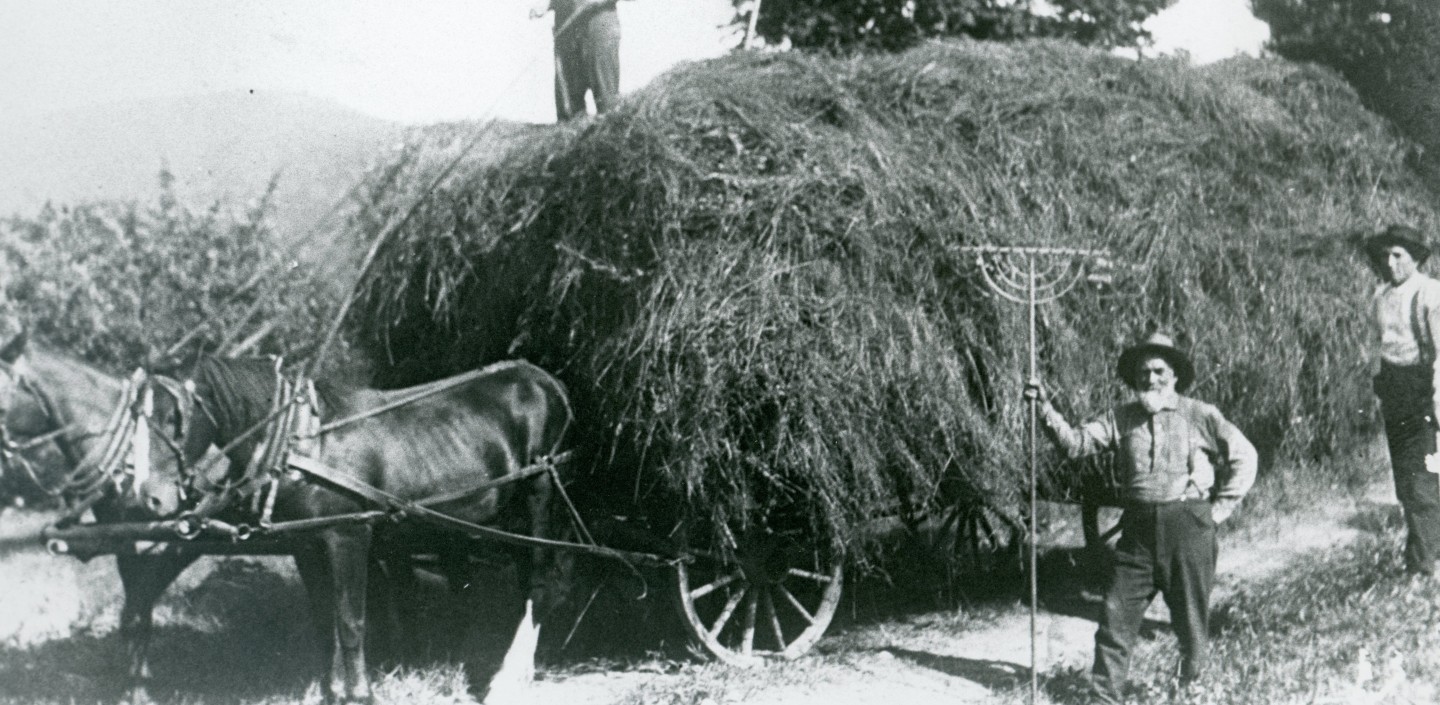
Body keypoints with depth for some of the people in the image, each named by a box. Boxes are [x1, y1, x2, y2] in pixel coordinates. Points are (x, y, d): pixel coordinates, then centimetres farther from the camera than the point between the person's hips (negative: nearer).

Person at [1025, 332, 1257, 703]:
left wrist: (1220, 508, 1)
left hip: (1188, 528, -2)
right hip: (1138, 529, 2)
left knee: (1192, 621, 8)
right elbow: (1075, 442, -3)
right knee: (1115, 616, -2)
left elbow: (1244, 457, 4)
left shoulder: (1200, 416, -1)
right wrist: (1045, 407, -16)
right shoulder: (1121, 418, 6)